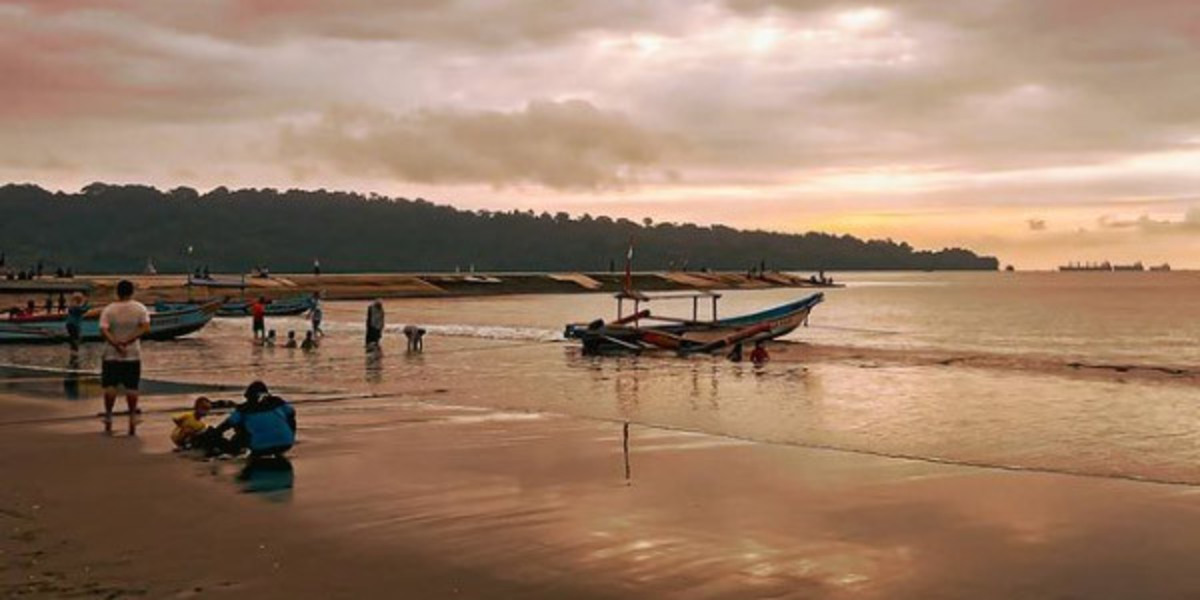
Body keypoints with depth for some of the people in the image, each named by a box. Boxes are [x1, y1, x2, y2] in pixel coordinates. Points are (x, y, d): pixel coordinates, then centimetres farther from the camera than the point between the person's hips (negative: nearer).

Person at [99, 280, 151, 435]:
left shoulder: (108, 310, -6)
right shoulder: (140, 308, -3)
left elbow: (104, 331, -17)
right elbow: (145, 328, -14)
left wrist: (117, 345, -19)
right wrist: (128, 341, -16)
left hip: (111, 354, -1)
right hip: (133, 354, 1)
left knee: (110, 387, 7)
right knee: (131, 388, 5)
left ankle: (108, 418, 8)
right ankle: (132, 422, 5)